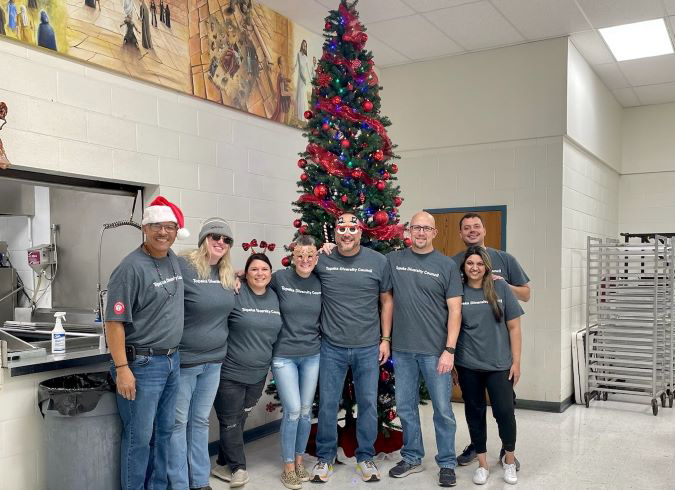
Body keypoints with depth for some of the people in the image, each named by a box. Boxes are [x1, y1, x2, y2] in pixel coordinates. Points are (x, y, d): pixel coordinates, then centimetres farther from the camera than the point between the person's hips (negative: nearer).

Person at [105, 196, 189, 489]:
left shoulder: (173, 259, 7)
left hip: (172, 360, 8)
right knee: (139, 437, 1)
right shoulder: (132, 267, -16)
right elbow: (114, 322, -17)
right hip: (142, 364, -8)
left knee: (164, 431, 17)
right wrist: (121, 368, -20)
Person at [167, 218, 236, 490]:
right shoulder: (182, 266, -16)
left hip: (214, 360, 7)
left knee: (201, 421, 18)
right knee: (178, 423, 7)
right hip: (183, 359, -6)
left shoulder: (228, 275, 6)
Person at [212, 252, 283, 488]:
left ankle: (223, 465, 32)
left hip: (258, 375, 5)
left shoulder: (276, 298, 4)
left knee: (239, 420, 17)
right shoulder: (234, 294, -14)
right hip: (230, 373, -5)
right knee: (230, 422, 6)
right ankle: (238, 468, 22)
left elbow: (278, 333, 16)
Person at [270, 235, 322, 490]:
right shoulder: (280, 278, -9)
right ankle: (288, 467, 15)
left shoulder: (320, 283, -1)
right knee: (293, 411, -3)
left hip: (312, 355, 3)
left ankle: (299, 461, 28)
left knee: (306, 411, 10)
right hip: (284, 355, -3)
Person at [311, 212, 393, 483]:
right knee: (327, 404, 7)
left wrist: (386, 339, 3)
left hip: (368, 348, 0)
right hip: (332, 347, 0)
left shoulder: (378, 261, -1)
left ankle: (365, 457, 27)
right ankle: (324, 457, 25)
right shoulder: (322, 260, -3)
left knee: (368, 404, 9)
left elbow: (386, 301, 5)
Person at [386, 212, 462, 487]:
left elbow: (455, 310, -4)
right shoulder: (393, 260, 4)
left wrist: (449, 350, -11)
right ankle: (412, 458, 30)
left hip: (435, 351, -2)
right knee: (405, 407, 13)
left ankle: (447, 464, 21)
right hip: (402, 350, 3)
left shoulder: (447, 265, -2)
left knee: (443, 410, 5)